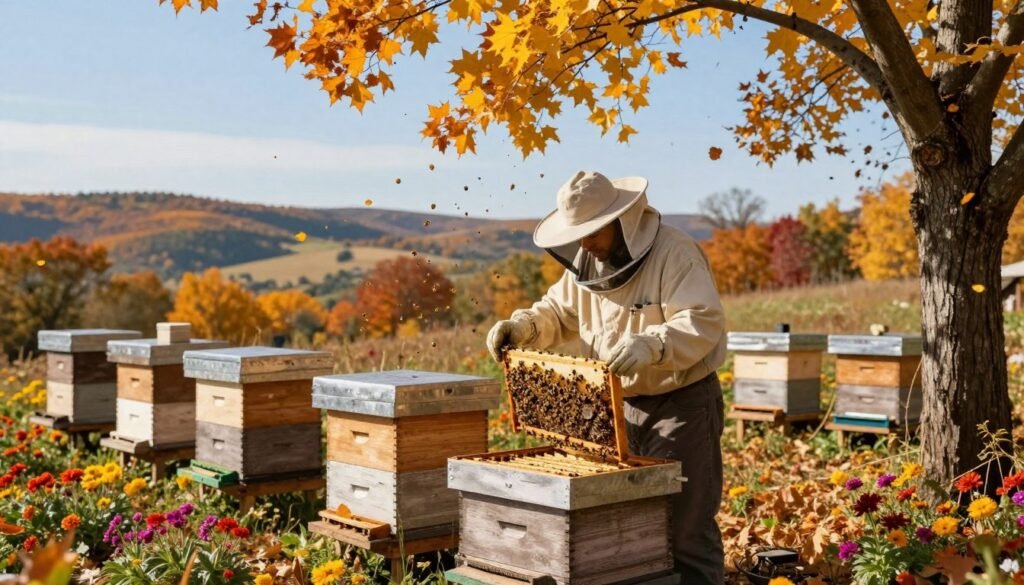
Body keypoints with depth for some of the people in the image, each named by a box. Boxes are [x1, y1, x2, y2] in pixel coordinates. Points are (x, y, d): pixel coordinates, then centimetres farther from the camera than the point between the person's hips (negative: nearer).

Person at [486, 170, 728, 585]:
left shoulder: (674, 253, -19)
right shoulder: (586, 260, 4)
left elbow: (704, 322, -28)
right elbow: (559, 311, 15)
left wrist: (651, 345, -44)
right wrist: (522, 326, -5)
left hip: (682, 403, -7)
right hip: (622, 405, 7)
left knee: (685, 529, -1)